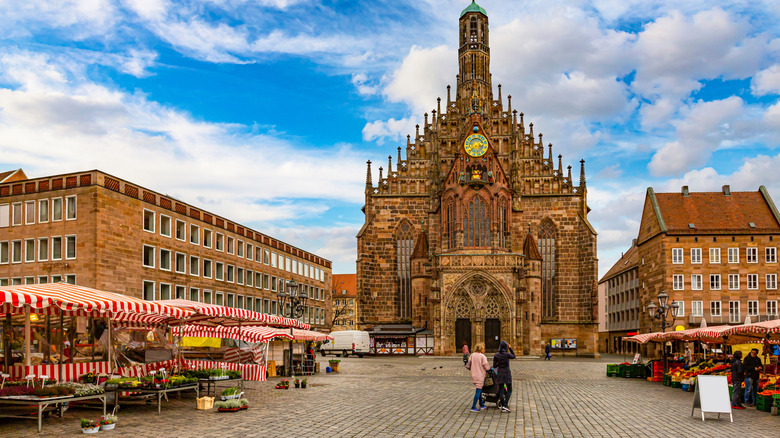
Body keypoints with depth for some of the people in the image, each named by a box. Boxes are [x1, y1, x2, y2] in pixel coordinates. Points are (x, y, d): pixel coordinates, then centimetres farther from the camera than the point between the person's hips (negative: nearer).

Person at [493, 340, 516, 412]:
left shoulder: (496, 355, -4)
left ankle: (502, 407, 8)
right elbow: (514, 356, 11)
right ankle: (505, 405, -7)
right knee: (509, 390, 9)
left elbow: (494, 366, 1)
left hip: (499, 373, 3)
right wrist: (510, 348, 14)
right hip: (507, 373, -2)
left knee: (501, 390, 9)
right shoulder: (507, 354, -11)